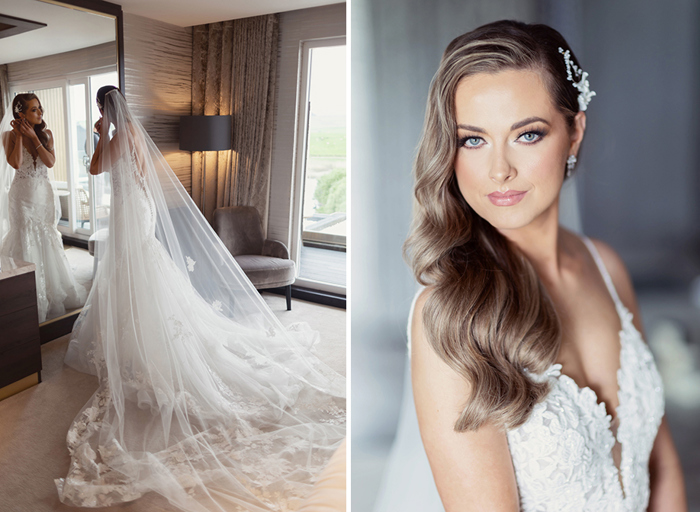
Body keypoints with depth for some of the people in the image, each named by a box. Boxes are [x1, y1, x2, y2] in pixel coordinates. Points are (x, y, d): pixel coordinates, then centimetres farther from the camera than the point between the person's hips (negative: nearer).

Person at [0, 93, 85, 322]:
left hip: (44, 193, 3)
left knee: (47, 240, 10)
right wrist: (19, 135, -16)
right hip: (23, 194, -3)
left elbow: (50, 162, -9)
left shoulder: (45, 133, 3)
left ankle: (53, 291, 24)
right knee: (25, 241, 1)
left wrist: (33, 136, -14)